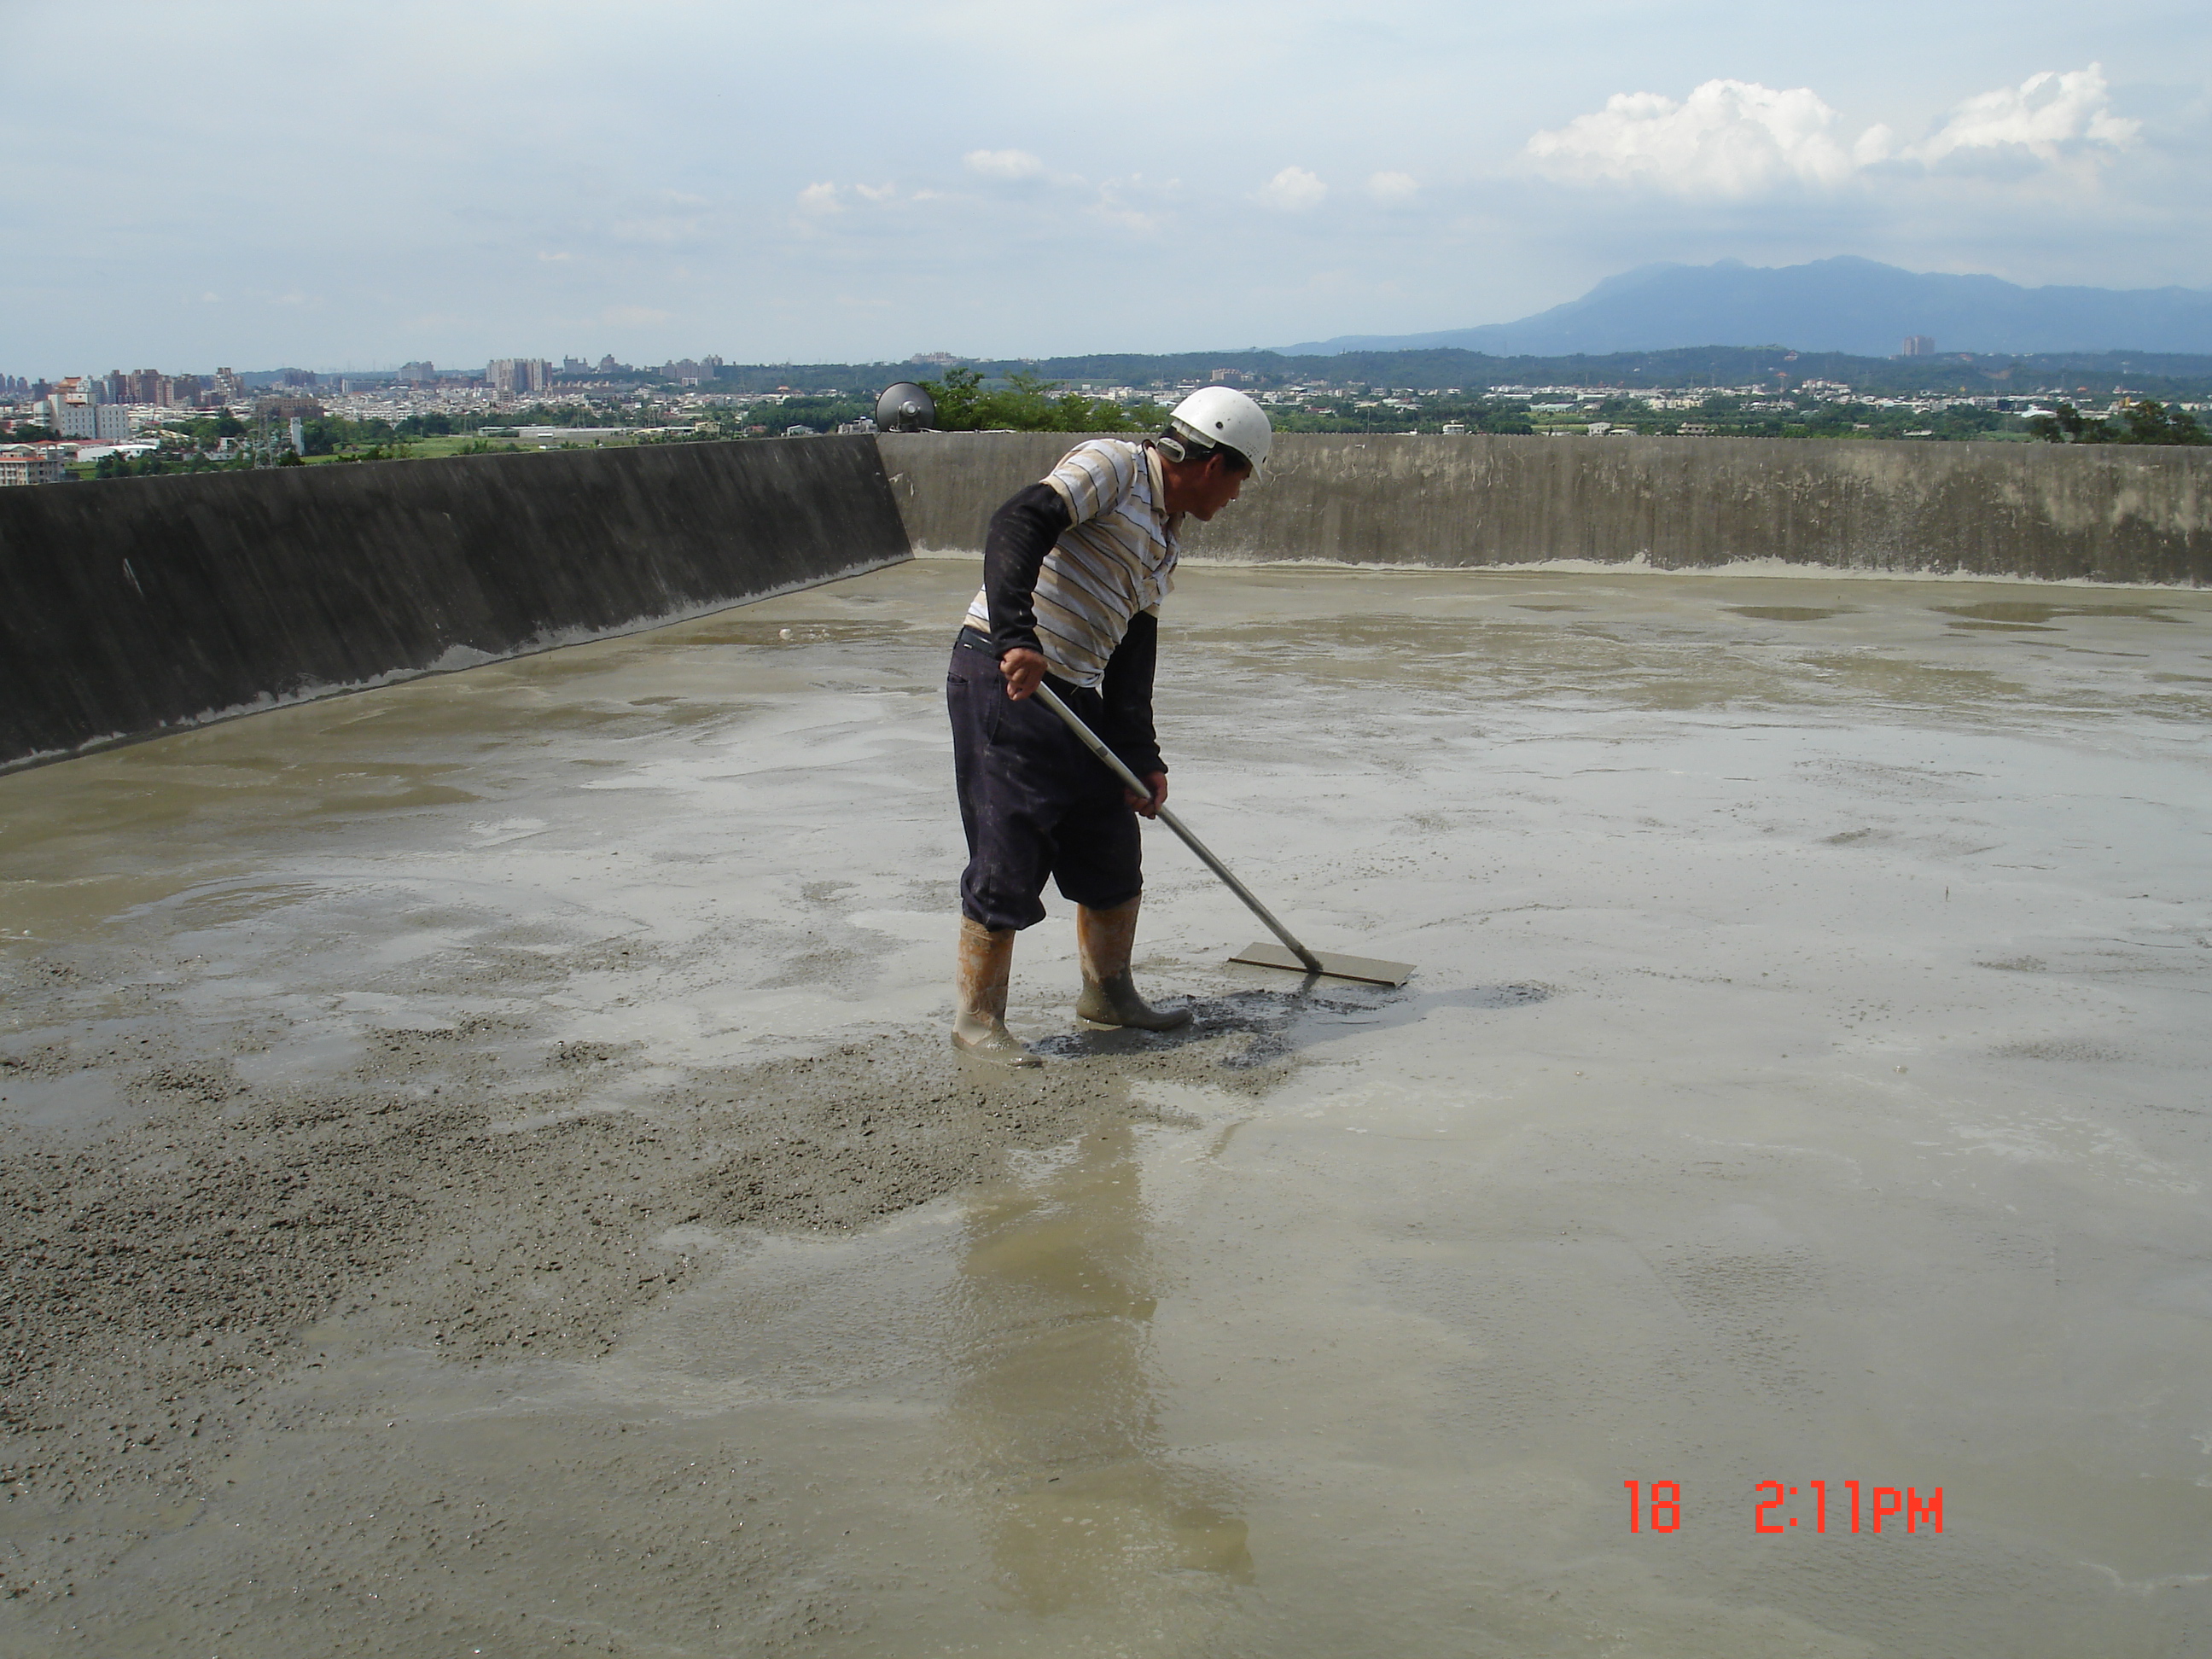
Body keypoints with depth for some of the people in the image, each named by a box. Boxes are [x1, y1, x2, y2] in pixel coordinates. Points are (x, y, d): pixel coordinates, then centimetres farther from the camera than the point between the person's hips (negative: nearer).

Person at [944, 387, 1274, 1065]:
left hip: (1074, 696, 9)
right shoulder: (1112, 464, -7)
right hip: (1001, 681, -9)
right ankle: (978, 1018, 8)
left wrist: (1141, 758, 5)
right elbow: (1018, 525, -22)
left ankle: (1108, 991, 32)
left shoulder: (1163, 544, 19)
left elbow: (1133, 657, 15)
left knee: (1113, 850, 14)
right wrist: (1017, 637, -34)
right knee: (1010, 859, -6)